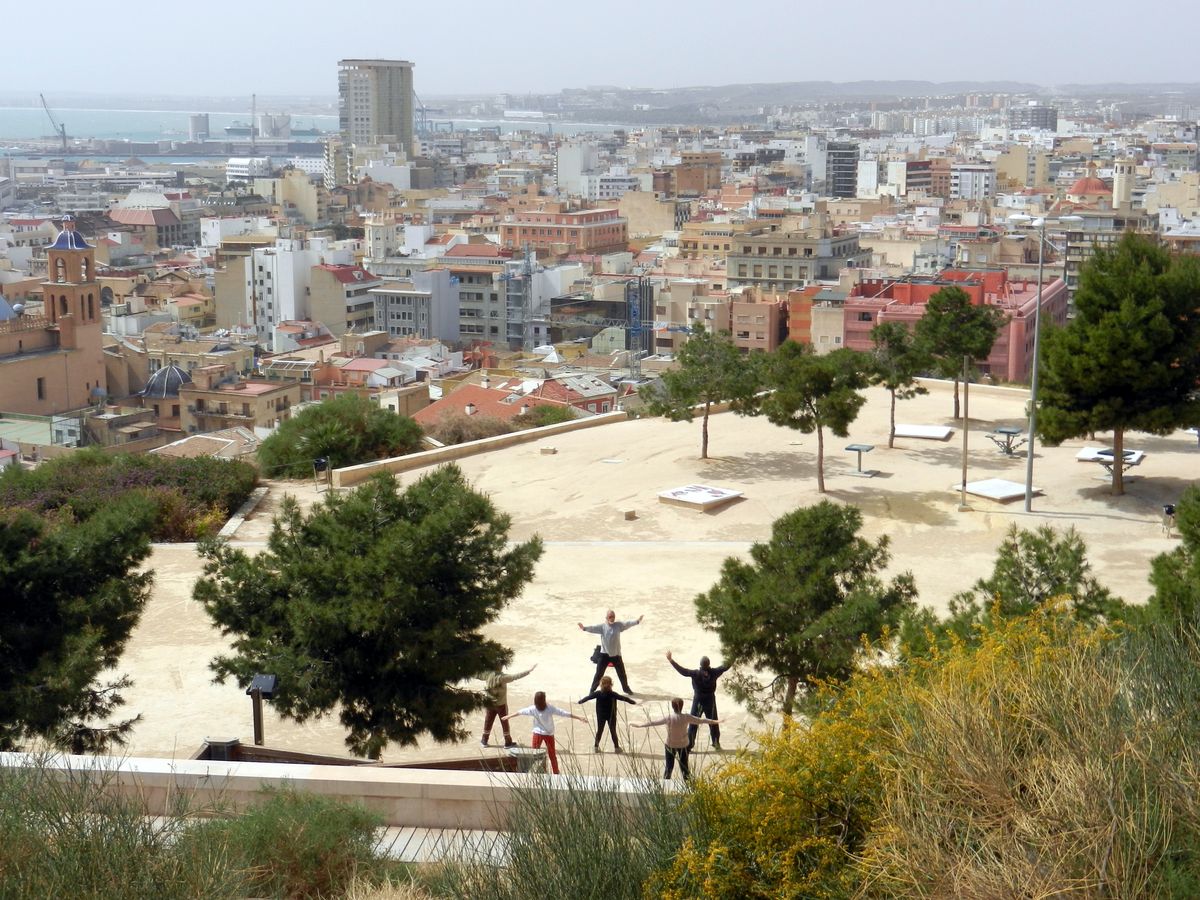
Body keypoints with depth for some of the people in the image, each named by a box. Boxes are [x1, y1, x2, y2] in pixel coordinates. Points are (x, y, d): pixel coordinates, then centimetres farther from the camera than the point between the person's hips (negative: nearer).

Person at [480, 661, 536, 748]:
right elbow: (516, 676, -24)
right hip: (501, 704, -3)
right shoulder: (503, 677, -22)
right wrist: (529, 670, -22)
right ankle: (508, 742, 19)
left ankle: (484, 741, 23)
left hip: (490, 703, 3)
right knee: (505, 723, 10)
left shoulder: (489, 676, -11)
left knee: (488, 722, 15)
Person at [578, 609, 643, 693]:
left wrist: (637, 621, -24)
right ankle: (592, 690, 11)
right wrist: (584, 628, -42)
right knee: (599, 673, 0)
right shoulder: (602, 626, -10)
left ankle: (626, 688, 36)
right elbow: (593, 628, -24)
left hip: (616, 654, 2)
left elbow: (627, 624, -9)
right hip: (605, 654, -2)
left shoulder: (618, 625, -1)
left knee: (622, 673, 15)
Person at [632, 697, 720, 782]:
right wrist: (714, 722, 11)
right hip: (683, 745, 0)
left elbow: (654, 722, -9)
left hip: (670, 745, 0)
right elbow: (700, 720, -2)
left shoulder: (668, 717, -16)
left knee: (669, 766, 13)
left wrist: (641, 725, 3)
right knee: (684, 766, 12)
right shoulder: (686, 717, -14)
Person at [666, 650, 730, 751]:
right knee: (713, 723, 19)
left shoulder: (696, 673, -23)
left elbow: (682, 671, -24)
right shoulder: (714, 673, -17)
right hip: (710, 701, 2)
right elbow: (726, 667, -5)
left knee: (693, 723, 10)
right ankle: (716, 743, 29)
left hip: (698, 701, -2)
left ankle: (689, 745, 12)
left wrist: (670, 660, -21)